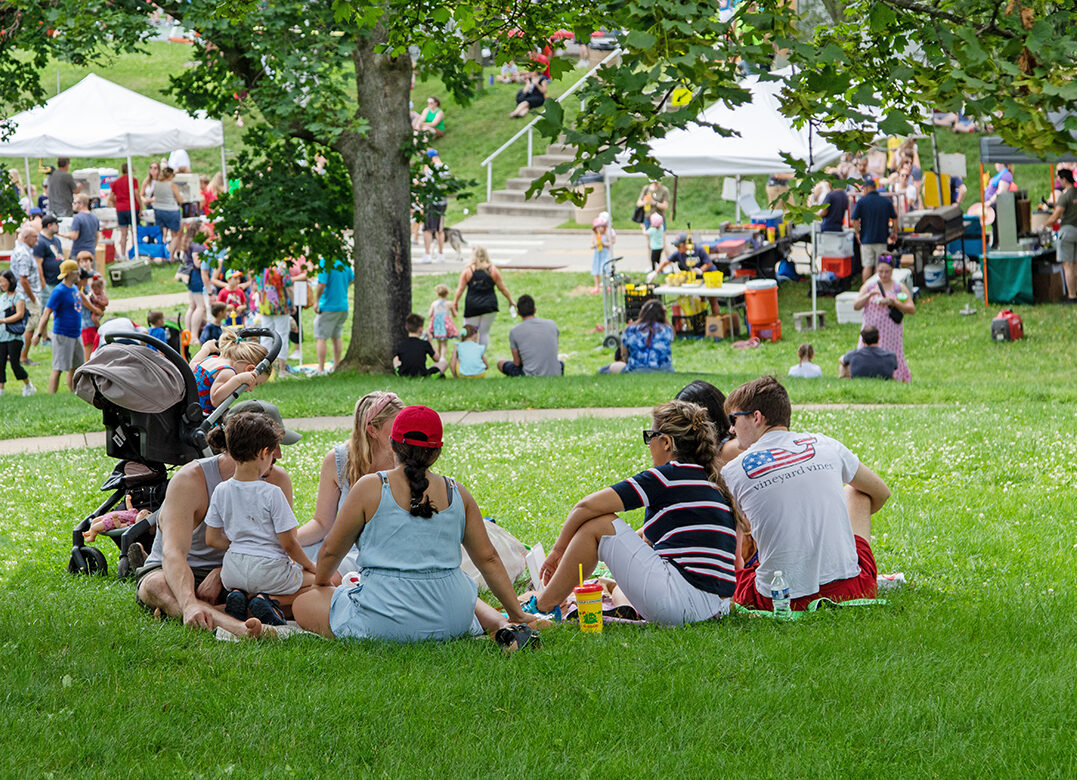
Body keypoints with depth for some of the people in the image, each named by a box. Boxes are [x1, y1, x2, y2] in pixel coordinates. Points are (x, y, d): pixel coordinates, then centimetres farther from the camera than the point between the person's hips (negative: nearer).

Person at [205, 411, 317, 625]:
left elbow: (212, 539, 6)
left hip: (233, 572, 6)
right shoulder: (272, 493, -16)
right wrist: (308, 565, 6)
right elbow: (288, 543, -12)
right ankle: (270, 599, -10)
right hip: (269, 568, -6)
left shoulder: (221, 491, 0)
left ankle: (239, 594, 4)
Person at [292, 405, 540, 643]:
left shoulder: (370, 488, -6)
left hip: (387, 622, -5)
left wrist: (321, 584, 27)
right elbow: (487, 558, 10)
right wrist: (517, 615, 20)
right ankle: (502, 625, 4)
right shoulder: (457, 494, 4)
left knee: (302, 604, 14)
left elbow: (331, 550, 5)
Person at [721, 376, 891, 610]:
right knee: (855, 493, 29)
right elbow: (881, 493, 23)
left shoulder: (732, 473, -1)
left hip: (778, 600, -3)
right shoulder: (825, 446, 6)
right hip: (849, 589, 3)